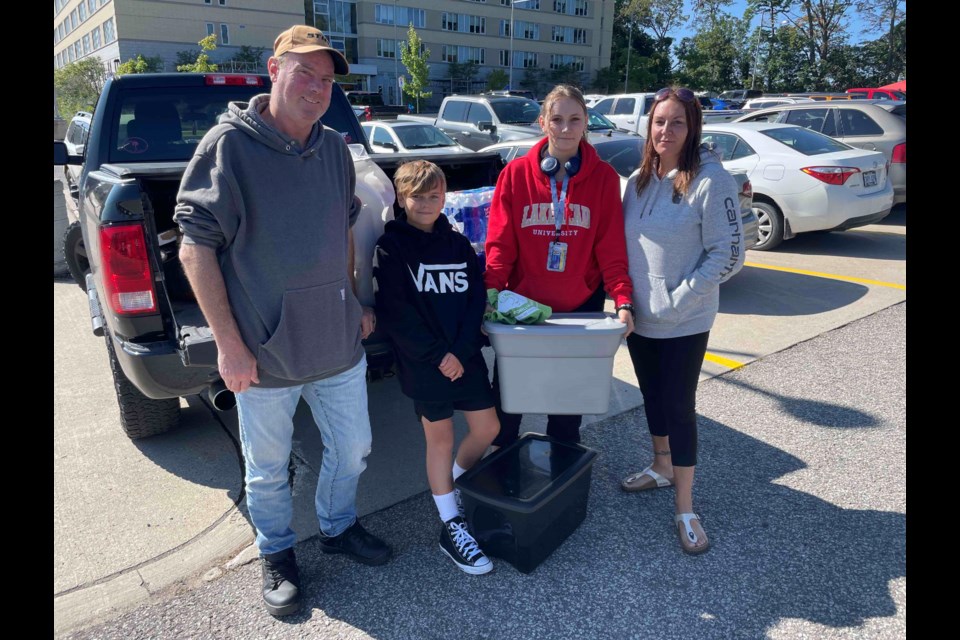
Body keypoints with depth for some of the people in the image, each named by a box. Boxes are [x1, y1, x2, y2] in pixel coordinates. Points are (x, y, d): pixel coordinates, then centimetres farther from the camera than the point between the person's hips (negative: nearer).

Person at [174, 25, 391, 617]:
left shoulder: (335, 150, 6)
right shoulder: (230, 145, -11)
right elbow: (196, 245, -13)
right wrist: (228, 342, -15)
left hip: (339, 343, 5)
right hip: (264, 352, -5)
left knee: (352, 447, 18)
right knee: (268, 468, 13)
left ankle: (339, 527, 45)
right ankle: (277, 554, 39)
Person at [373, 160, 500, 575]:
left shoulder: (458, 244, 8)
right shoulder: (390, 247, -6)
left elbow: (476, 299, 2)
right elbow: (394, 313, -13)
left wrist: (461, 351, -11)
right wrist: (437, 355, -16)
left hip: (466, 356, 5)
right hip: (422, 362, -4)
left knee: (487, 428, 9)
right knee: (440, 439, 4)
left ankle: (452, 486, 36)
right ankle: (451, 528, 18)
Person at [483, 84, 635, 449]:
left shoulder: (604, 177, -4)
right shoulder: (516, 173, -5)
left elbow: (612, 248, -6)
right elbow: (500, 243, -7)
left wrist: (622, 299, -18)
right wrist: (490, 294, -19)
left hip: (581, 308, 1)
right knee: (506, 394, 12)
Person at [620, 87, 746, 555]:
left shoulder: (711, 181, -14)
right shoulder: (639, 180, 5)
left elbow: (728, 256, -16)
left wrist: (676, 302, -18)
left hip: (684, 323, -6)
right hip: (639, 317, 6)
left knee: (679, 407, 2)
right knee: (652, 398, 19)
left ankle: (684, 510, 17)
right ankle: (661, 469, 42)